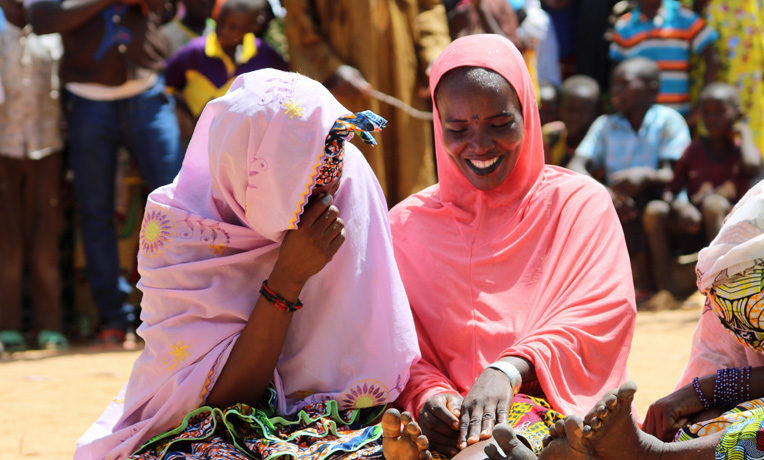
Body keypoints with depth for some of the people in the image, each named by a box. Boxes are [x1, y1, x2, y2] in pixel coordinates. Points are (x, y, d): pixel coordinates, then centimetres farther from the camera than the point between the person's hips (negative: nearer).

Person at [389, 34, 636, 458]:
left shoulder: (580, 203, 12)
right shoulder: (406, 223, 18)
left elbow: (600, 316, -4)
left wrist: (507, 371, -22)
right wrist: (429, 396, -17)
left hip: (556, 412, -2)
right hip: (449, 418, 2)